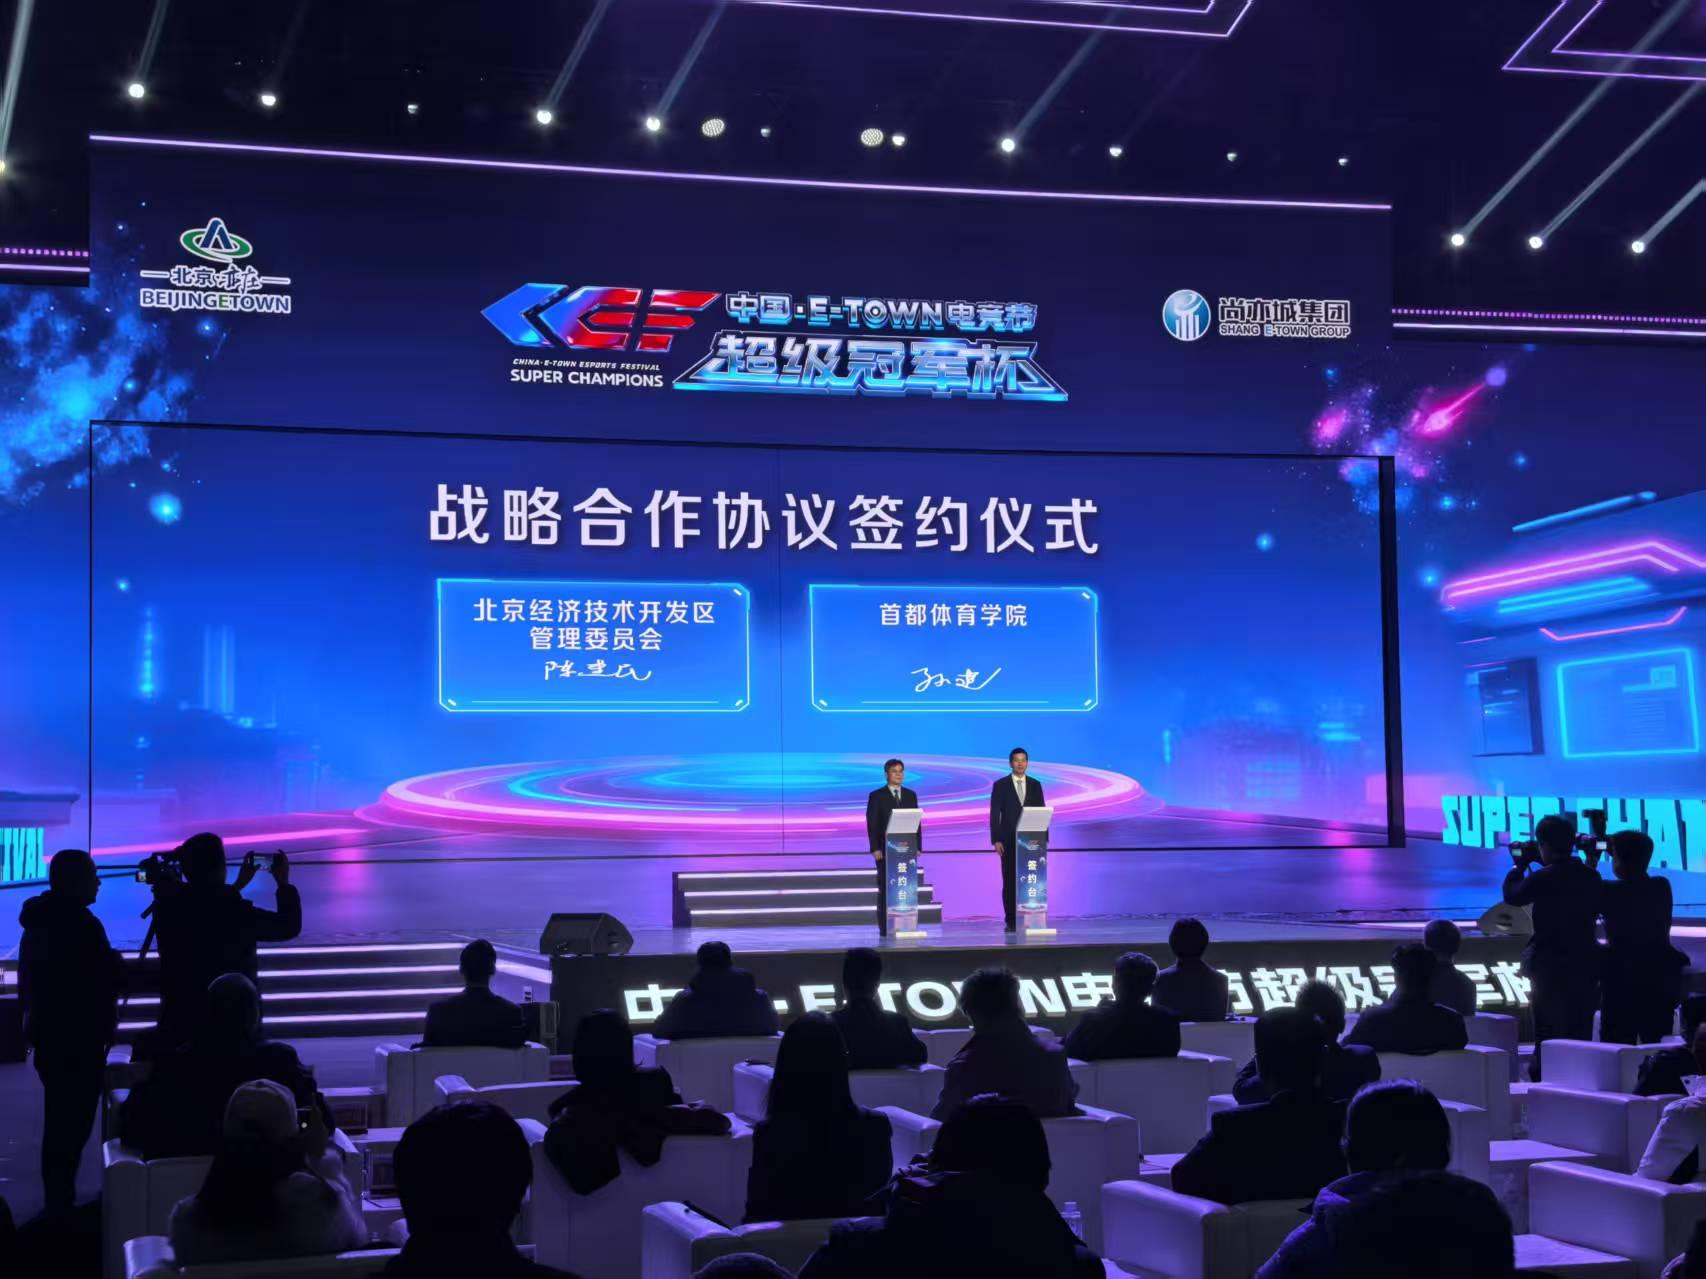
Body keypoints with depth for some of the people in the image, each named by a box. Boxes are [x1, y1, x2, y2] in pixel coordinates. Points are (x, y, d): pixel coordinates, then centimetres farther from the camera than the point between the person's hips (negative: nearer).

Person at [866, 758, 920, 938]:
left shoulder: (911, 795, 11)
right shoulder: (876, 796, 0)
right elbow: (872, 824, -4)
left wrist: (918, 846, 3)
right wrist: (875, 848, -11)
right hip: (885, 849, -3)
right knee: (885, 888, -2)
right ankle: (885, 927, -1)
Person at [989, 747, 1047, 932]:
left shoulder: (1035, 785, 9)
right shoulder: (1000, 785, 2)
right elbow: (994, 814, -1)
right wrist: (996, 840, -9)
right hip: (1009, 841, -2)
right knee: (1009, 882, 0)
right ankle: (1011, 922, 3)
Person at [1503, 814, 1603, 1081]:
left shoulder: (1542, 878, -15)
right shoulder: (1591, 876, 1)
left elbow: (1512, 894, -2)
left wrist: (1520, 865, 13)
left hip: (1550, 966, -5)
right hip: (1585, 964, 5)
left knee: (1548, 1036, 1)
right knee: (1581, 1036, 12)